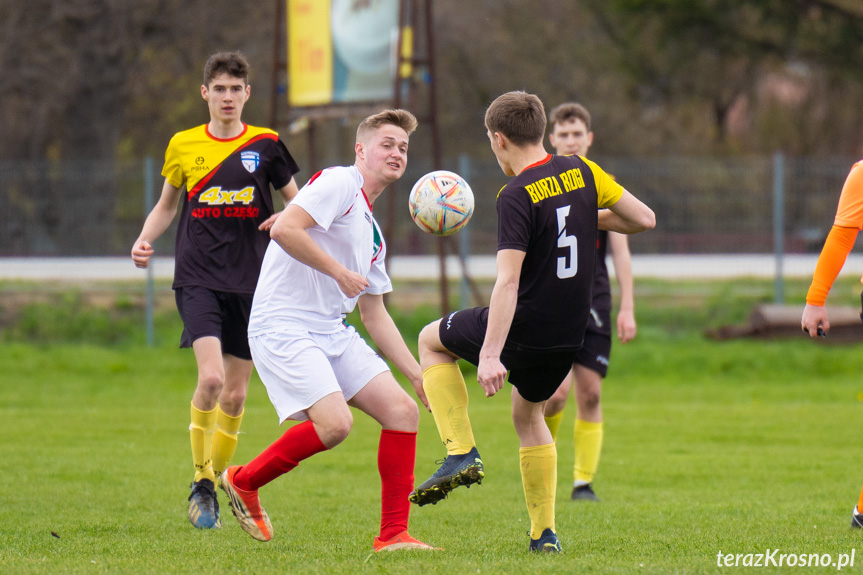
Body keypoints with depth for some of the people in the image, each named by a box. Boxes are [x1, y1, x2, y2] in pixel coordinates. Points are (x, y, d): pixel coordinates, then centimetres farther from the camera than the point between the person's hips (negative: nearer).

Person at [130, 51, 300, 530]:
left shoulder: (265, 145, 4)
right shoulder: (183, 146, 6)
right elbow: (167, 205, 19)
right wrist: (144, 240, 0)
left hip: (249, 282, 1)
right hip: (198, 278, -1)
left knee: (235, 393, 4)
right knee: (211, 377, -20)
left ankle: (214, 483, 22)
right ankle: (200, 482, -6)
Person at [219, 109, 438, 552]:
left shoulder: (373, 234, 22)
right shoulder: (339, 183, -5)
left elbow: (374, 315, 25)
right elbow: (284, 229, -21)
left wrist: (417, 374, 19)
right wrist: (339, 272, -18)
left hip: (332, 333, 9)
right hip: (283, 328, -9)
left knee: (402, 411, -3)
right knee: (334, 423, -23)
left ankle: (393, 534, 1)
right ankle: (243, 482, 1)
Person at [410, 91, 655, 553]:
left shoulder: (516, 198, -19)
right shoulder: (581, 172, 0)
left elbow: (508, 281, -26)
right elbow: (644, 219, 6)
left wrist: (490, 356, -30)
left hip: (522, 329, -6)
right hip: (569, 336, 6)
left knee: (431, 340, 20)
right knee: (528, 415, 28)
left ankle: (461, 452, 7)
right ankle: (544, 533, 20)